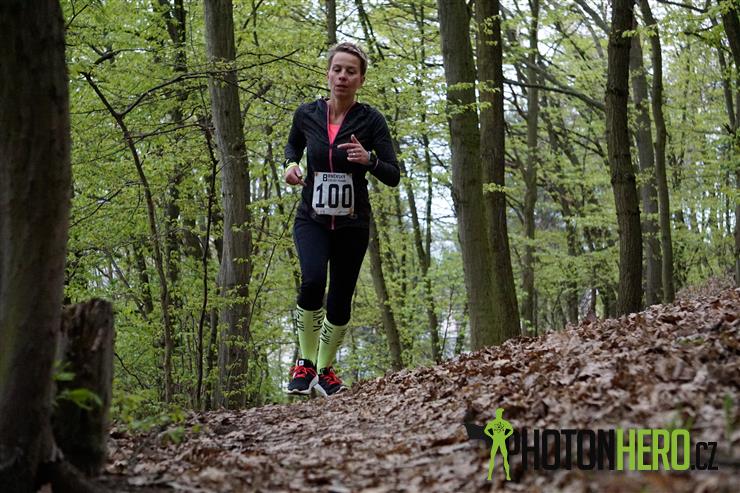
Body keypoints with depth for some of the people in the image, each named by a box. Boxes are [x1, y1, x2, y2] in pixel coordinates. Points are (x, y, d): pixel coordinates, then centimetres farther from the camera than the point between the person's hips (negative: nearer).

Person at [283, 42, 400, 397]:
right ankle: (305, 362, -7)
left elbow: (393, 177, -8)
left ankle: (325, 370, 27)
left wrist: (369, 160, -27)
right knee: (312, 281, -26)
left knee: (340, 301, 5)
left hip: (352, 224, 0)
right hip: (312, 219, 0)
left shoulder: (371, 120, -9)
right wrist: (291, 165, -2)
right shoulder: (307, 114, -3)